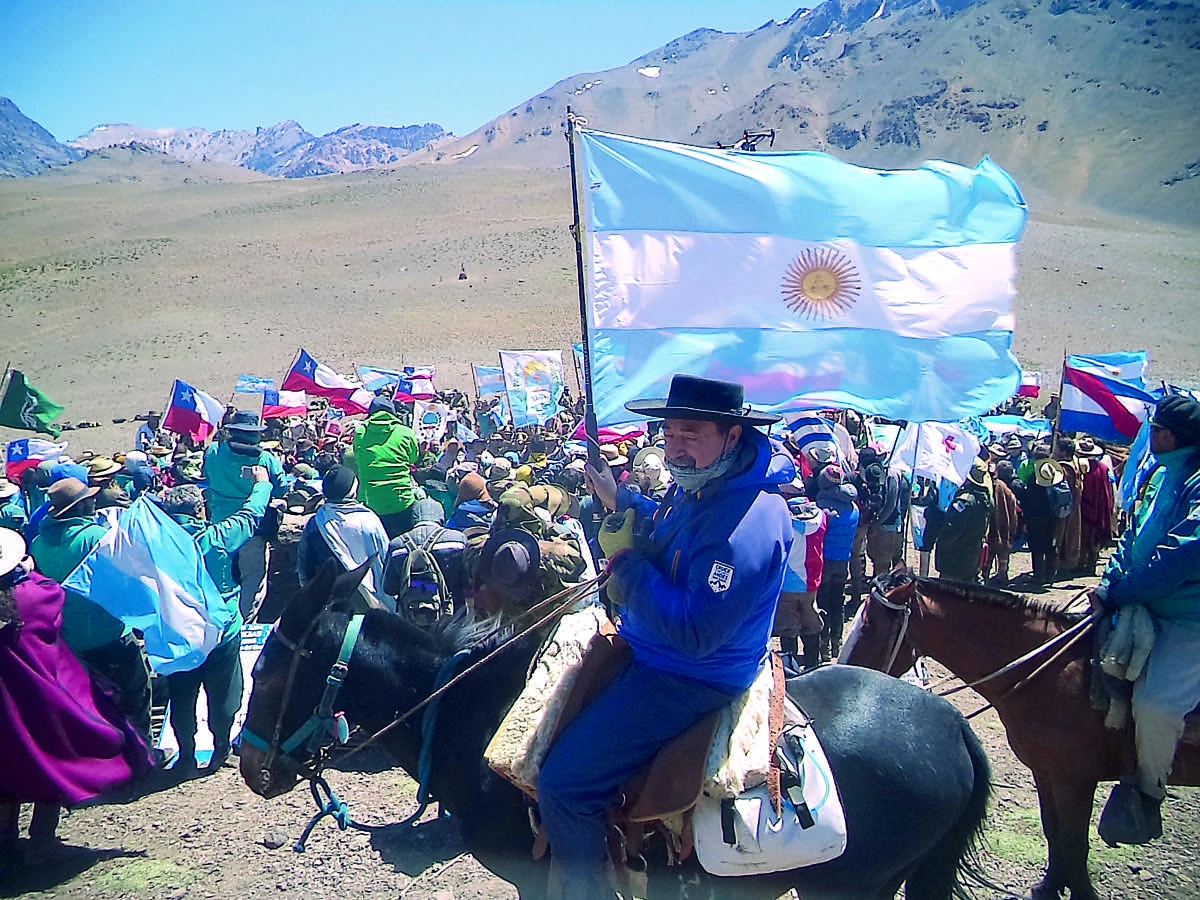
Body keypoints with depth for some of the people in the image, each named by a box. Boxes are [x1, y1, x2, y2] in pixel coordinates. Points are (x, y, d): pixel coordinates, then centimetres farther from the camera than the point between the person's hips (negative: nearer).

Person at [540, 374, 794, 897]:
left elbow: (695, 633, -34)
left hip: (689, 678, -10)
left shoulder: (747, 526, -32)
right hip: (648, 647, 10)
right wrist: (618, 501, 3)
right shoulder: (700, 485, -1)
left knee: (563, 784, -15)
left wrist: (625, 561, -25)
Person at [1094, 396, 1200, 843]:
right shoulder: (1163, 475, 11)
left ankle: (1147, 794, -2)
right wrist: (1109, 583, -2)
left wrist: (1119, 594, -19)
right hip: (1149, 606, 10)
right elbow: (1134, 535, 14)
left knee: (1155, 702, -27)